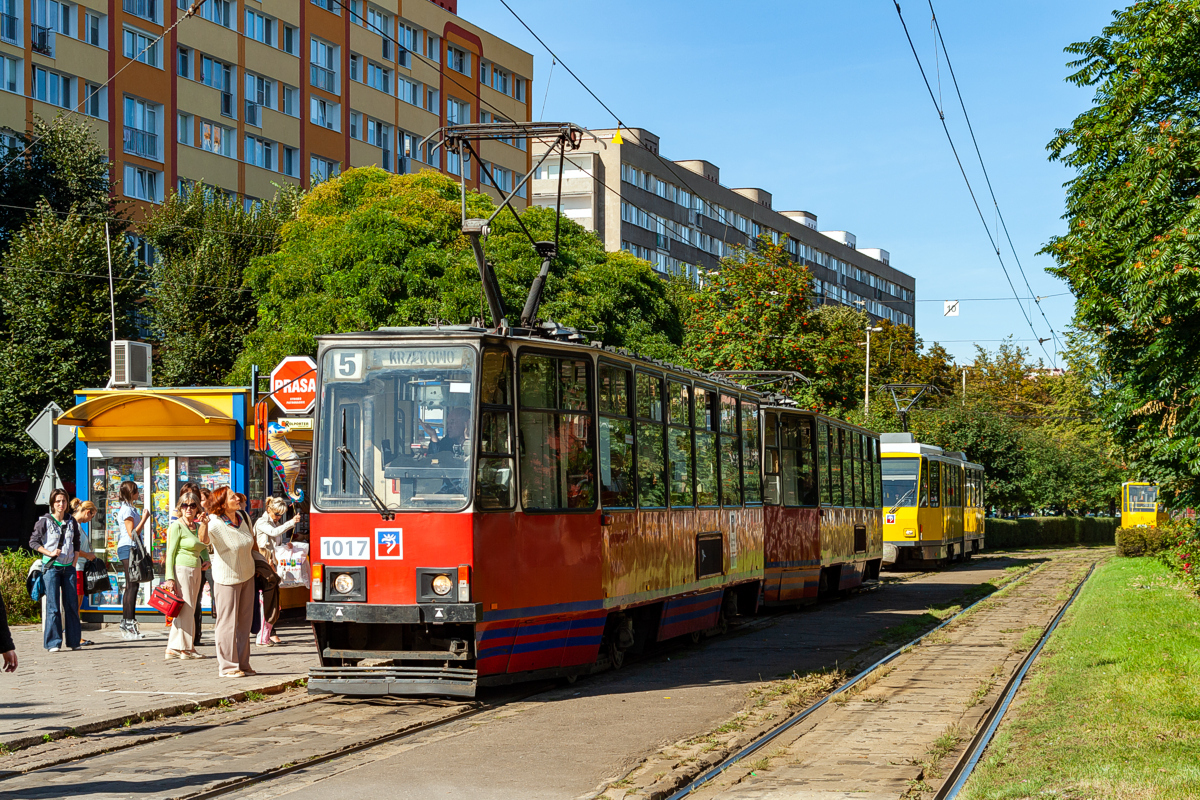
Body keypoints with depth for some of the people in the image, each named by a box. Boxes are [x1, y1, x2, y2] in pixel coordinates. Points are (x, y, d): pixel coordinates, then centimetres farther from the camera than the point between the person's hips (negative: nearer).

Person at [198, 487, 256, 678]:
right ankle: (227, 667, 1)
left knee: (244, 621, 11)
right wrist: (204, 525, -60)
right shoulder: (215, 523, -21)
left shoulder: (242, 518, 0)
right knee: (228, 622, -4)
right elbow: (203, 540, -41)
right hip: (227, 578, -7)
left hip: (247, 575, 7)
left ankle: (242, 664, 19)